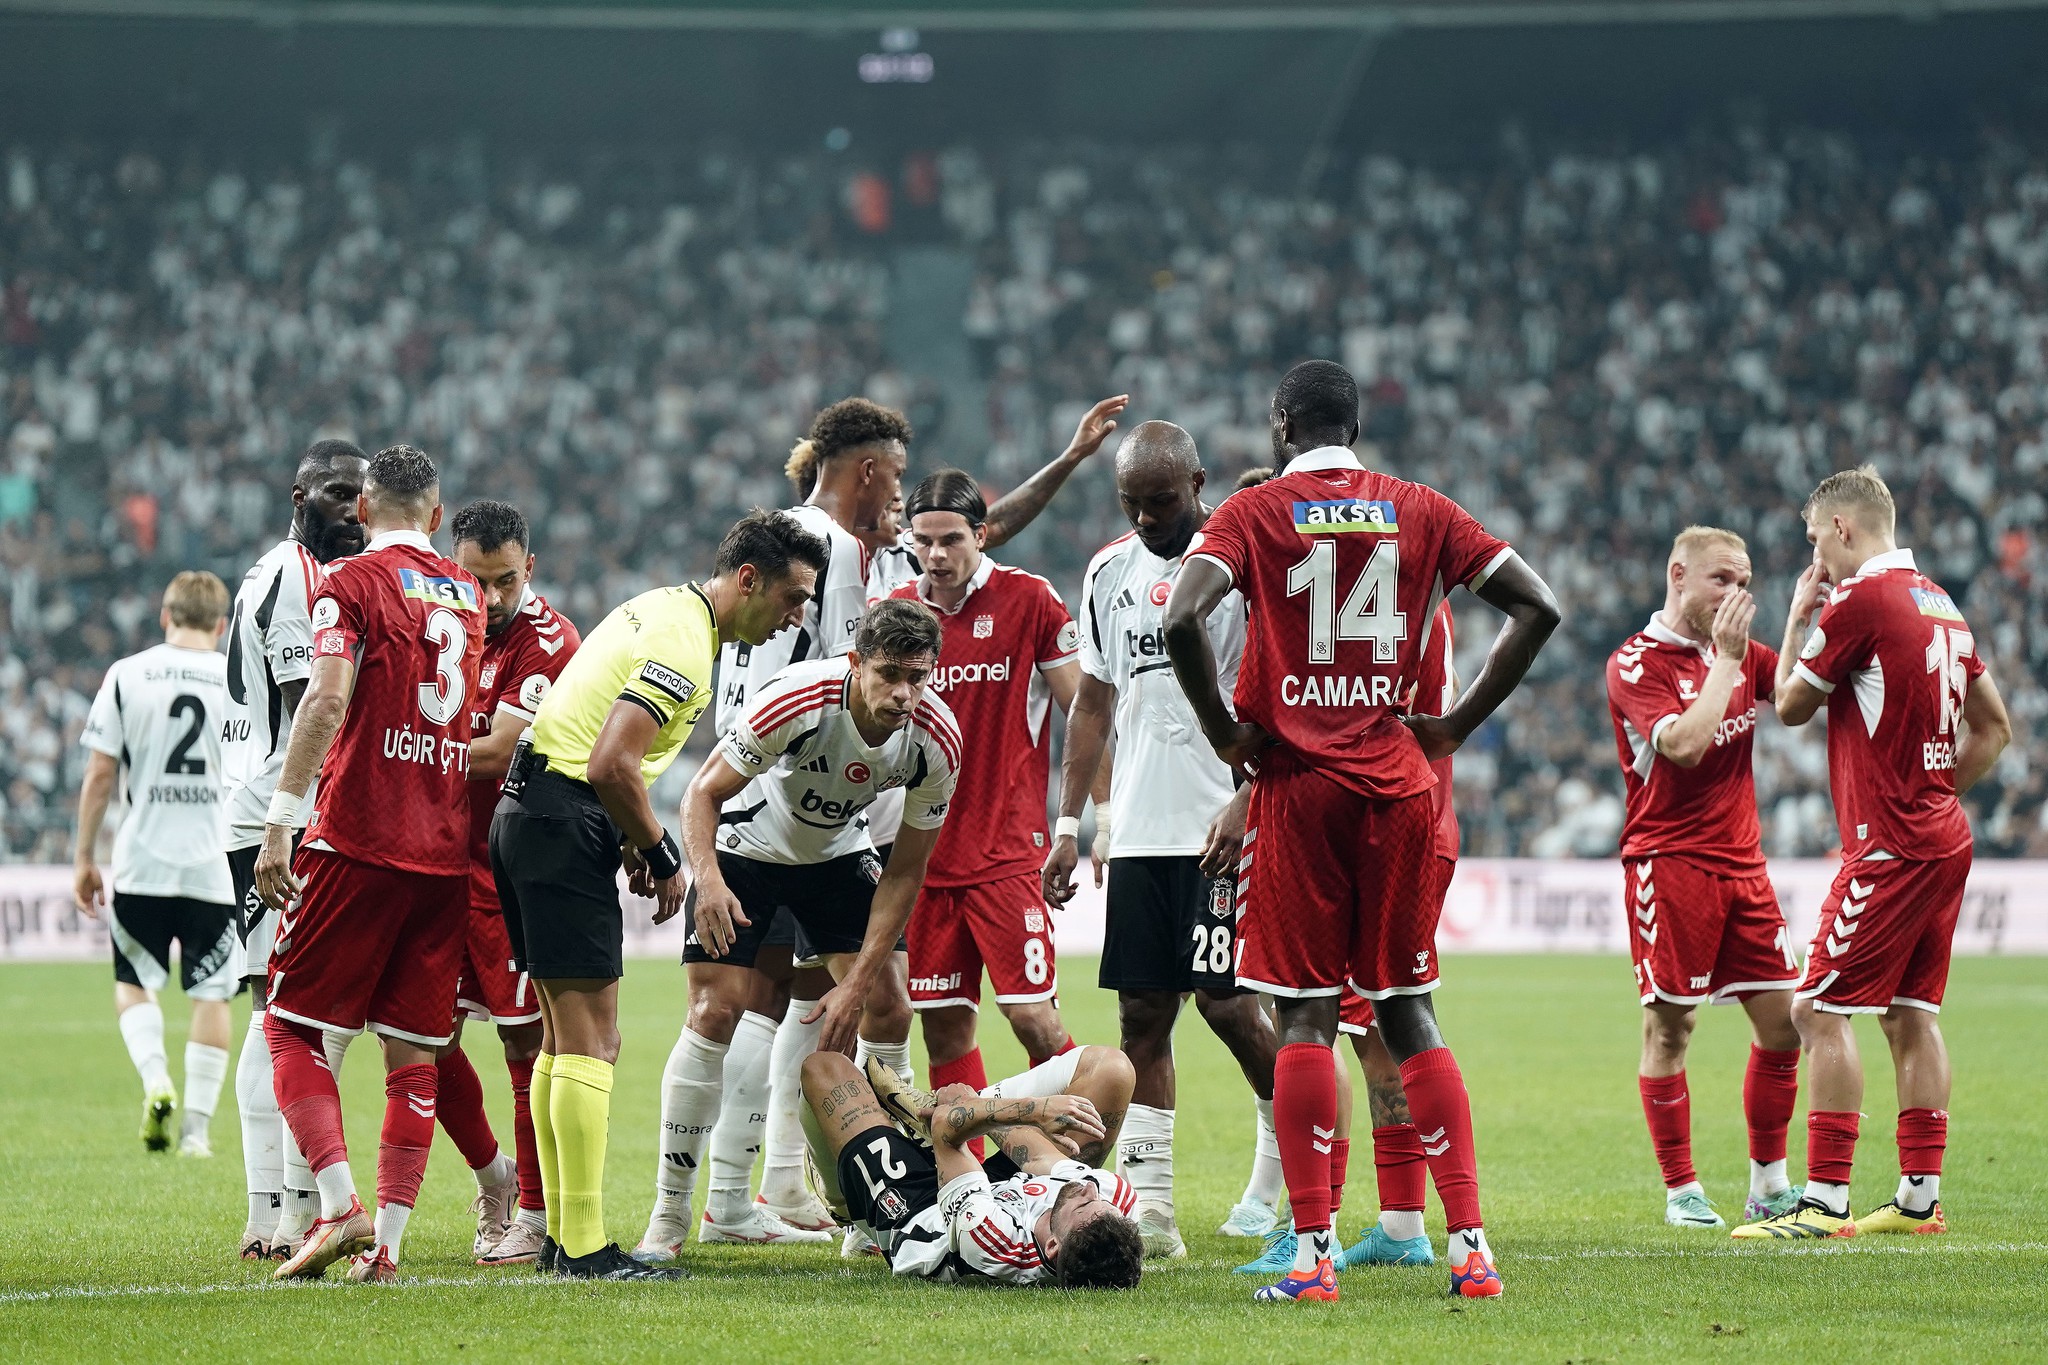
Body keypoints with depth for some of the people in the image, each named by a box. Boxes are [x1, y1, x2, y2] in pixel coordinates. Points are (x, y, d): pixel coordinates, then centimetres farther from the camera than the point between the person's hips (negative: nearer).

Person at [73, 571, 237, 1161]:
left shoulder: (127, 676, 0)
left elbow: (100, 774, -1)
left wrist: (85, 858, 7)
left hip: (142, 863, 0)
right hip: (216, 866, 0)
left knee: (134, 983, 16)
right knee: (211, 996, 8)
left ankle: (155, 1079, -8)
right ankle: (197, 1127, 8)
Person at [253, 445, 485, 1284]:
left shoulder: (353, 584, -4)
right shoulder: (468, 596, 14)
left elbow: (329, 701, -16)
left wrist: (280, 824, -17)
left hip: (358, 839, -5)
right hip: (447, 848, 5)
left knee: (293, 1026, 2)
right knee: (413, 1050, 6)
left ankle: (341, 1206, -14)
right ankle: (387, 1241, 2)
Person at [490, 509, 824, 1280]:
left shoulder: (665, 609, 17)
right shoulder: (683, 645, -15)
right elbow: (612, 766, -24)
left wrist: (633, 840, 14)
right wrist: (659, 854, -10)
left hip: (528, 813, 10)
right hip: (565, 821, -10)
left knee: (564, 1035, 14)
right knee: (591, 1038, -9)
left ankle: (558, 1234, 19)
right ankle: (583, 1247, -11)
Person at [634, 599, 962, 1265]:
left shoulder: (937, 741, -23)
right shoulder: (797, 698, -34)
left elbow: (905, 871, -13)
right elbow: (704, 791, -22)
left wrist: (857, 983, -18)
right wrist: (709, 879, -41)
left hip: (836, 851, 4)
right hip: (746, 844, -4)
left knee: (888, 1010, -7)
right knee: (716, 1011, -15)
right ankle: (669, 1213, -7)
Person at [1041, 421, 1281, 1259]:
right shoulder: (1111, 574, 14)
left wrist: (1246, 800, -19)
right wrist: (1068, 824, 14)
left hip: (1222, 829, -6)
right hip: (1138, 834, 6)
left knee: (1226, 1002, -8)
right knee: (1142, 1013, 2)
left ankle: (1288, 1159, 14)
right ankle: (1148, 1207, 2)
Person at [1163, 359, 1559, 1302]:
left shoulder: (1254, 513, -1)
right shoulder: (1420, 512, 8)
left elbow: (1182, 621, -17)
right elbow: (1536, 607, 4)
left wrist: (1223, 730, -5)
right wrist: (1458, 722, 7)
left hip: (1298, 784, -3)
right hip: (1398, 787, 3)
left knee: (1306, 1015, 0)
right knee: (1407, 1011, 9)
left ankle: (1313, 1251, -4)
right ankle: (1469, 1244, 3)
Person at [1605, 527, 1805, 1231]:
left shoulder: (1739, 652, 15)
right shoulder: (1636, 663, -7)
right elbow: (1684, 744, -20)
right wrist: (1726, 656, -17)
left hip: (1742, 862, 7)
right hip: (1669, 862, -7)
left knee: (1782, 1018, 2)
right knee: (1669, 1028, -3)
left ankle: (1769, 1185, 11)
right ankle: (1681, 1192, 5)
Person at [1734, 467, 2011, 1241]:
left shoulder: (1861, 602, -13)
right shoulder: (1940, 603, 13)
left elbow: (1790, 706, -2)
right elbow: (1994, 726, 19)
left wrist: (1797, 617, 10)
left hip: (1890, 849, -9)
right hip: (1944, 840, 9)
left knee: (1820, 1010, -7)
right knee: (1912, 1015, 12)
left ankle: (1825, 1202, -11)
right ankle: (1920, 1196, 13)